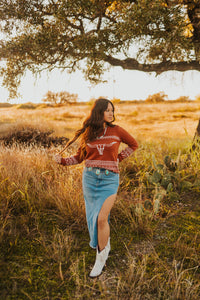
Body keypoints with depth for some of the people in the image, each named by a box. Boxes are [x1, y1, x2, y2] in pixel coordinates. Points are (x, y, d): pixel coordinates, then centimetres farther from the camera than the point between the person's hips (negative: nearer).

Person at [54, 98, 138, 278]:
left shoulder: (117, 131, 0)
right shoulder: (88, 133, 5)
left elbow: (134, 144, 15)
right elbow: (80, 157, 9)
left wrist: (118, 158, 6)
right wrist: (62, 160, -7)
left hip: (109, 179, -2)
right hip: (90, 177, 3)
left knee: (102, 218, -11)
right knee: (94, 216, 12)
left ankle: (101, 257, 9)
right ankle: (105, 245, 39)